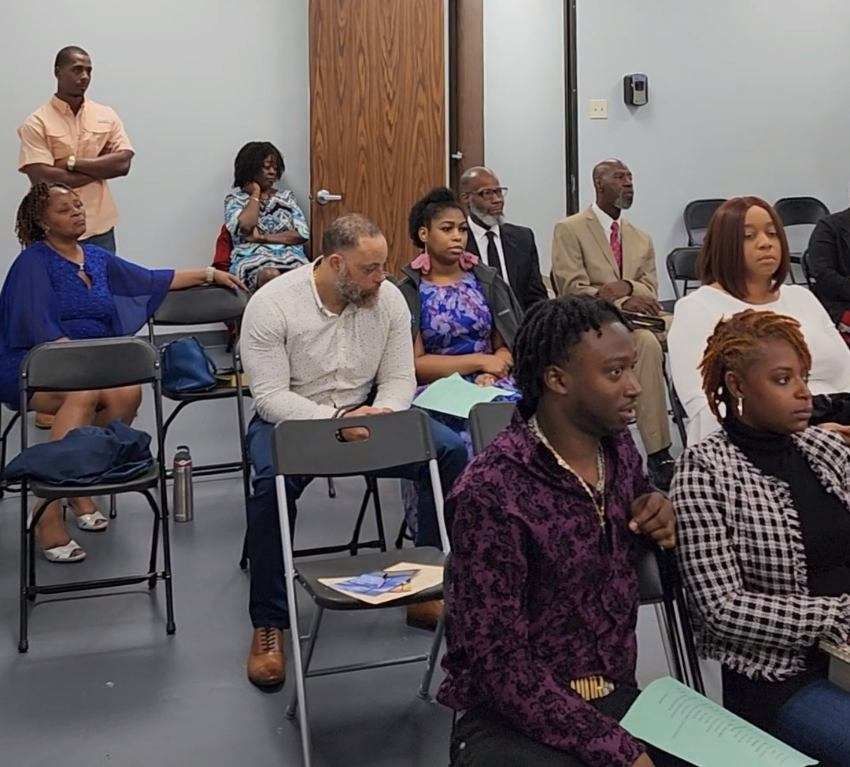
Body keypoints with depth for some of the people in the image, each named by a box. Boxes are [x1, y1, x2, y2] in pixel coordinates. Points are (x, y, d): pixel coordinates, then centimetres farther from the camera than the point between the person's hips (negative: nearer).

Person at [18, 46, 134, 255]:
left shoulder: (107, 115, 6)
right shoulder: (36, 123, -5)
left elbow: (123, 163, -5)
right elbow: (43, 179, -16)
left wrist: (72, 162, -12)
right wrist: (100, 167, -9)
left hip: (101, 228, 3)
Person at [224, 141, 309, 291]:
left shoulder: (286, 197, 20)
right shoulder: (235, 198, 12)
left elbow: (302, 234, 6)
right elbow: (244, 227, -10)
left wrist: (263, 237, -5)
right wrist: (255, 193, 4)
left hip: (290, 256, 2)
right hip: (253, 259, -2)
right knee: (271, 276, -39)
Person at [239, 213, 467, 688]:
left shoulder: (388, 298, -5)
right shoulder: (271, 304, -17)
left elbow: (399, 380, -1)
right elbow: (272, 395, -20)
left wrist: (381, 415, -24)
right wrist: (336, 420, -33)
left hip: (364, 414, 4)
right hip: (289, 418, -4)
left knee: (452, 452, -15)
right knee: (273, 483, -37)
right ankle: (269, 626, -20)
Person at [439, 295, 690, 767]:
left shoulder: (619, 447, 3)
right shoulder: (491, 491, -18)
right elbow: (500, 663, -19)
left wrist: (658, 517, 2)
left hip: (615, 698, 7)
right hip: (510, 721, -6)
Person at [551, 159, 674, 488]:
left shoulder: (642, 239, 23)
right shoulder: (569, 229, 4)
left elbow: (650, 291, 11)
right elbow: (572, 290, -8)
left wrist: (625, 287, -12)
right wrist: (621, 304, -20)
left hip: (637, 319, 6)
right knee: (646, 342, -36)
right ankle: (657, 454, -36)